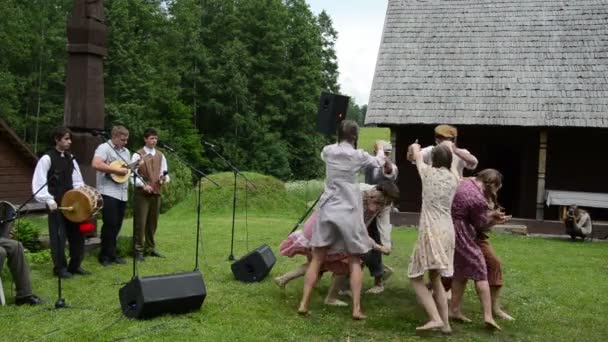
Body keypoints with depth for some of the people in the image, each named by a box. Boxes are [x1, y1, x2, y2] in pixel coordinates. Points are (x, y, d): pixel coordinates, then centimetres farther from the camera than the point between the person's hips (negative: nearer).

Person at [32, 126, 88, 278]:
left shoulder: (70, 158, 11)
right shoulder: (47, 158, -8)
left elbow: (77, 180, 18)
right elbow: (40, 182, -14)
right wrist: (49, 200, -21)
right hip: (56, 203, -6)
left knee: (76, 233, 7)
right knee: (59, 236, -3)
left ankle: (75, 265, 19)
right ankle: (60, 268, 8)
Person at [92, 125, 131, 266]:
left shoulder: (126, 152, 19)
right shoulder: (104, 148, -7)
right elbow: (96, 164, -23)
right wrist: (117, 170, -21)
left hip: (122, 194, 8)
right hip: (108, 193, -8)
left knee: (116, 225, 10)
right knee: (110, 224, -7)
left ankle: (112, 254, 18)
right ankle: (105, 256, 2)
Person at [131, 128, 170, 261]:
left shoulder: (160, 156, 13)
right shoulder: (138, 155, -3)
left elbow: (165, 173, 13)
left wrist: (164, 178, -10)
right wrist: (143, 185, -20)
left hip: (156, 192, 5)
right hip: (142, 193, -5)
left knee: (153, 222, 11)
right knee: (140, 222, -5)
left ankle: (150, 248, 21)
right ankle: (138, 250, 2)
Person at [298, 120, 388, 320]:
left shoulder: (327, 151, 3)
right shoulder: (358, 155, -4)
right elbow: (379, 162, 17)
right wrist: (380, 150, 38)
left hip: (328, 209, 2)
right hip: (349, 212, -2)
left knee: (317, 259, 9)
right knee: (354, 262, 8)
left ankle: (304, 304, 7)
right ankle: (356, 309, 3)